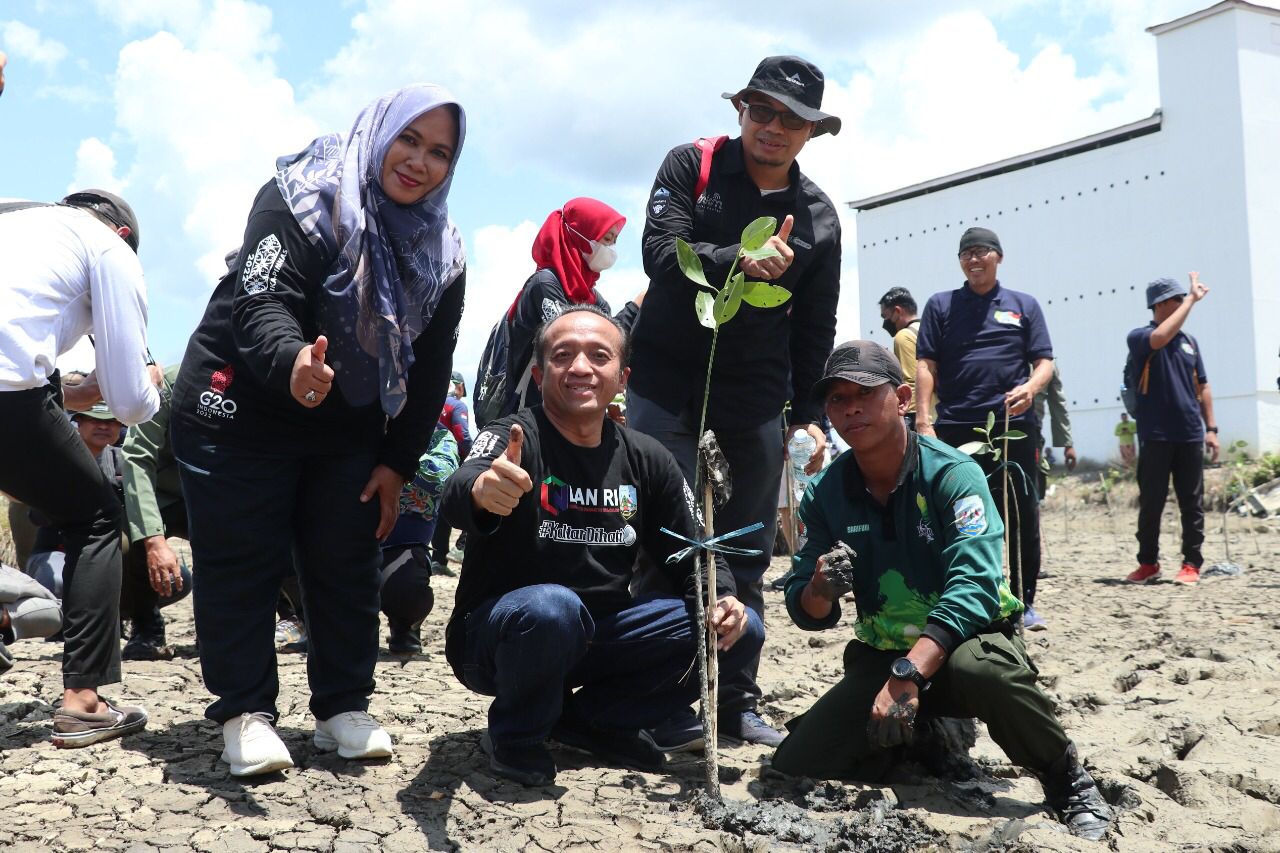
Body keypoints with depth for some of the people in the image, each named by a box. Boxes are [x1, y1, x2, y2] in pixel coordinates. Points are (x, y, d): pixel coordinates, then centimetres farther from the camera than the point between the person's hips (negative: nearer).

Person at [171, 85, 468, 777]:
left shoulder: (440, 253, 1)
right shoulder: (302, 200, -16)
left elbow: (431, 368, 4)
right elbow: (262, 302, -30)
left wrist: (398, 462, -1)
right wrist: (292, 363, -52)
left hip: (348, 432, 5)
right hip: (242, 414, -5)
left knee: (347, 563, 5)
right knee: (244, 561, -3)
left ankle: (343, 707, 16)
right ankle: (244, 712, 8)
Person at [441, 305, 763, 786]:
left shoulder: (647, 461, 0)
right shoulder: (512, 439, -16)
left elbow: (689, 555, 6)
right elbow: (459, 494, -38)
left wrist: (721, 599, -16)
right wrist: (482, 490, -63)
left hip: (599, 635, 5)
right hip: (499, 633, -5)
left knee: (740, 630, -7)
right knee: (550, 607, -39)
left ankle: (586, 719, 5)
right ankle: (516, 734, -7)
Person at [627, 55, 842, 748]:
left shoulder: (818, 216, 8)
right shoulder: (690, 167, 0)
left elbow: (816, 329, 11)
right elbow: (661, 252, -15)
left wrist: (811, 414, 6)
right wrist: (741, 262, -31)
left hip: (757, 395, 3)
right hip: (668, 379, -3)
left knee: (747, 557, 6)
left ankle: (739, 702, 15)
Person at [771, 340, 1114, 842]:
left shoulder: (952, 474, -17)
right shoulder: (826, 494, -4)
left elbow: (974, 585, -30)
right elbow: (806, 612, -4)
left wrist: (909, 674, -42)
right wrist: (822, 590, -29)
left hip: (968, 637, -4)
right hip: (881, 654, 4)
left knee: (980, 669, -40)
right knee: (796, 766, -11)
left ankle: (1071, 787, -11)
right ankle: (924, 736, 16)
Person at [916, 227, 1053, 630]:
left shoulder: (1024, 305, 14)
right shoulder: (940, 305, 13)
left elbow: (1044, 361, 9)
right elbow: (926, 364, 6)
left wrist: (1031, 386, -14)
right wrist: (923, 418, -6)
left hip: (1013, 425, 0)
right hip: (954, 427, 0)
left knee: (1022, 514, 2)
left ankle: (1024, 601, 13)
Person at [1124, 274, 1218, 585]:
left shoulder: (1189, 341, 13)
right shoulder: (1139, 338, -2)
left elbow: (1202, 387, 16)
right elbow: (1160, 338, -26)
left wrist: (1211, 428, 10)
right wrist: (1193, 299, -19)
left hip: (1190, 434, 4)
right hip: (1155, 436, -4)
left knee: (1192, 503, 5)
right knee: (1151, 503, 2)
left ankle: (1192, 563, 12)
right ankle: (1148, 562, 13)